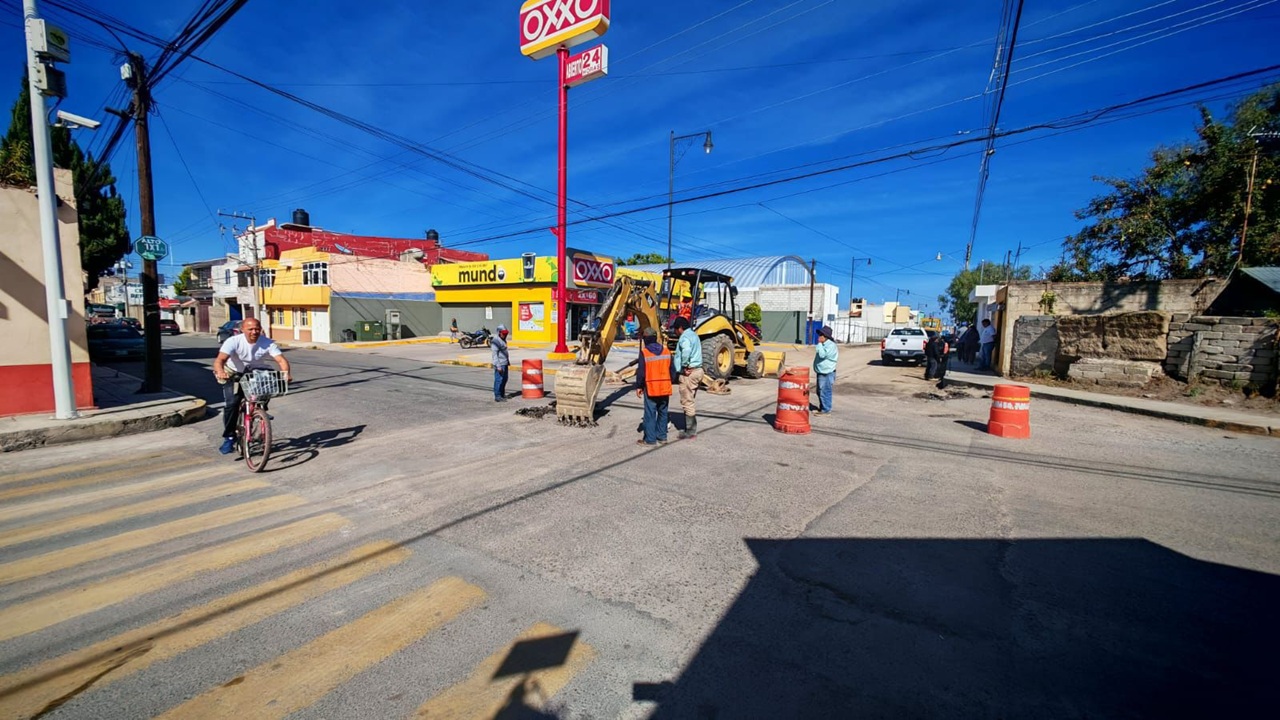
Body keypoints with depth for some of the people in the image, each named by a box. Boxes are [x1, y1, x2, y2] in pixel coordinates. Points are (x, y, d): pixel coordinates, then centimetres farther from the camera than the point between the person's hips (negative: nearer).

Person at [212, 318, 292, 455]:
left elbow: (281, 359, -30)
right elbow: (220, 359, -35)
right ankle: (229, 437, -1)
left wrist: (286, 373, -51)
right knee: (232, 403, -17)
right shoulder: (233, 341, -22)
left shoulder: (267, 343, -19)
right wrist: (220, 372, -57)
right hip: (234, 374, -1)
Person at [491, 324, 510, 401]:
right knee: (499, 380, -7)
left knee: (504, 379, 17)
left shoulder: (503, 340, 14)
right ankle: (497, 397, -1)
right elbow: (494, 355, -20)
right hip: (499, 364, -10)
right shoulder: (496, 341, -16)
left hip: (505, 363, 10)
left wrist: (508, 362, 25)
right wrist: (498, 366, -23)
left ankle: (502, 394, 30)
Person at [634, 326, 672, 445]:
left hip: (651, 388, -5)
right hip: (665, 387, 5)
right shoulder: (666, 350, 6)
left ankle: (650, 439, 3)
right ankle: (662, 437, 21)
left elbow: (641, 372, -9)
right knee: (663, 412, 14)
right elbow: (671, 369, 11)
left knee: (650, 413, 1)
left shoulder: (644, 352, -9)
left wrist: (638, 386, 1)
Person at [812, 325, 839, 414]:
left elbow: (822, 354, -30)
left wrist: (819, 343, -21)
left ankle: (826, 410, 1)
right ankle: (821, 408, 27)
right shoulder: (824, 345, 15)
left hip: (827, 373, -10)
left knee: (824, 392, -6)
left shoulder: (831, 345, -16)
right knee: (820, 392, 16)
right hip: (821, 372, 10)